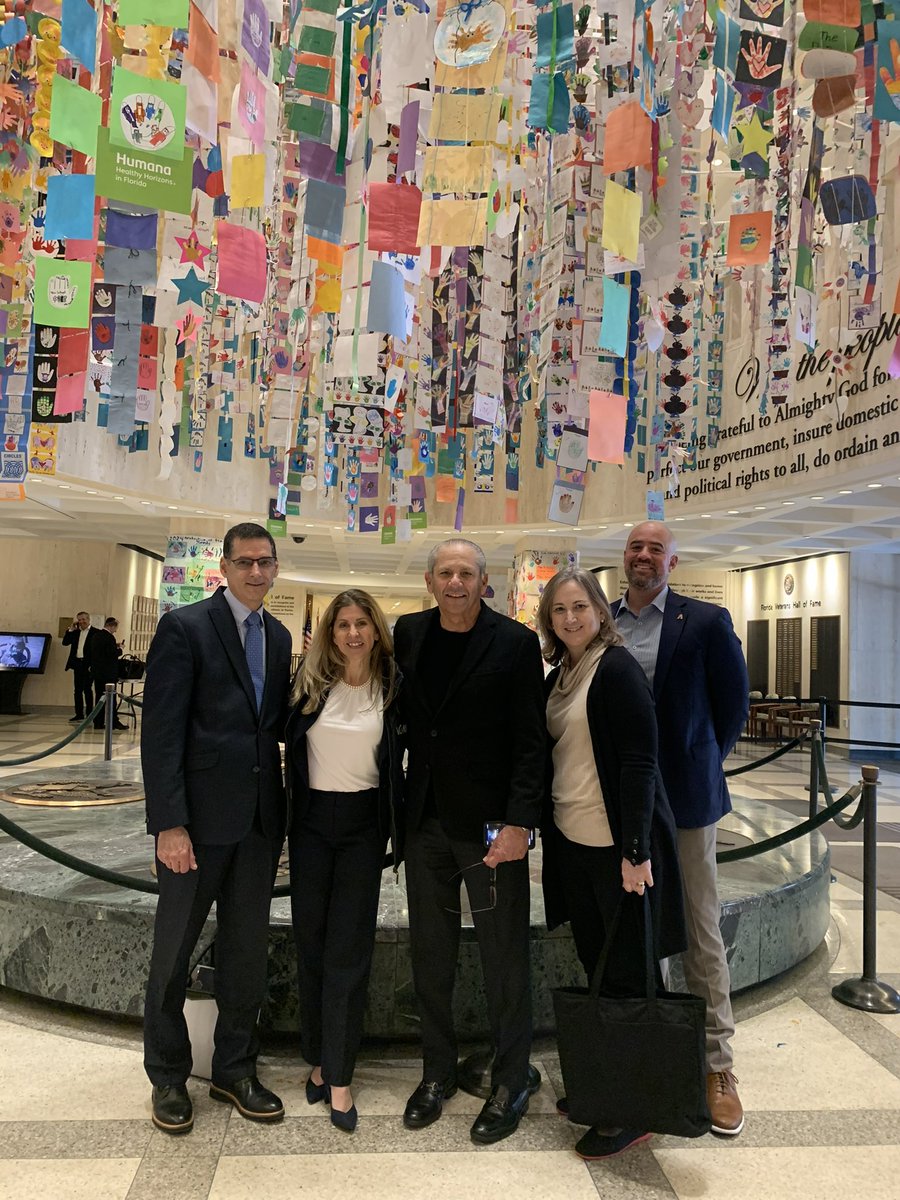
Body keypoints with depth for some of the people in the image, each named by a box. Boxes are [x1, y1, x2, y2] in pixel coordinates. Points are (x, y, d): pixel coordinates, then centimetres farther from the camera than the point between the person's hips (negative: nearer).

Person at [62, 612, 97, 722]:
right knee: (78, 690, 9)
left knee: (87, 689, -4)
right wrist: (71, 629, 1)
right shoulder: (75, 632, 14)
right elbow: (65, 642, 8)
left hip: (87, 664, -6)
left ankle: (89, 714, 1)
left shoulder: (95, 632, -5)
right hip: (77, 663, 6)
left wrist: (92, 665, -16)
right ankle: (79, 714, 15)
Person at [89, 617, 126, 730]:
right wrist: (119, 650, -2)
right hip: (108, 673, -8)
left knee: (99, 696, 10)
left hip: (97, 672, 8)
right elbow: (113, 654, -21)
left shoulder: (96, 636, 12)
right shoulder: (109, 637, -16)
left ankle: (98, 722, 11)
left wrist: (115, 646, 14)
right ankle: (113, 722, 0)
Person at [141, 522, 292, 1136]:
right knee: (174, 949, 11)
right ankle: (169, 1077, 31)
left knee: (247, 948, 15)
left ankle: (236, 1068, 33)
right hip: (200, 815, -5)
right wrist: (170, 823, -17)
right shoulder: (184, 627, -9)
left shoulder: (279, 636, 9)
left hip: (260, 818, 5)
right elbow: (161, 732, -13)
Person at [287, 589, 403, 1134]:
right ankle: (319, 1057, 26)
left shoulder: (393, 687, -4)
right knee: (312, 942, 10)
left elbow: (403, 756, 2)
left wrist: (400, 823, -2)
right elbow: (288, 738, 6)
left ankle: (338, 1076, 11)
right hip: (312, 822, 2)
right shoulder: (311, 682, -2)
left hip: (364, 823, -2)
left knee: (349, 950, 1)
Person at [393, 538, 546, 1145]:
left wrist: (519, 822, -17)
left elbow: (529, 742, -10)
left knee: (505, 959, 8)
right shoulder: (409, 634, 5)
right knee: (430, 956, 16)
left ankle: (511, 1083, 26)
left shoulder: (516, 643, -9)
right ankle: (438, 1072, 34)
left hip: (491, 822, -4)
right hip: (426, 820, 5)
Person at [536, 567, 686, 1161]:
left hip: (617, 844, -8)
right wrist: (545, 827, 13)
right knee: (595, 966, 17)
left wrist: (635, 849, -21)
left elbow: (639, 760, -18)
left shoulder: (616, 668, -14)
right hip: (571, 841, 8)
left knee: (627, 975, 4)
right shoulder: (559, 676, 11)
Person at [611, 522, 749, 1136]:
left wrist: (699, 765, 3)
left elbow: (734, 705, 2)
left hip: (684, 799, -3)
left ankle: (718, 1067, 22)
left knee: (701, 934, 7)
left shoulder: (707, 622, -4)